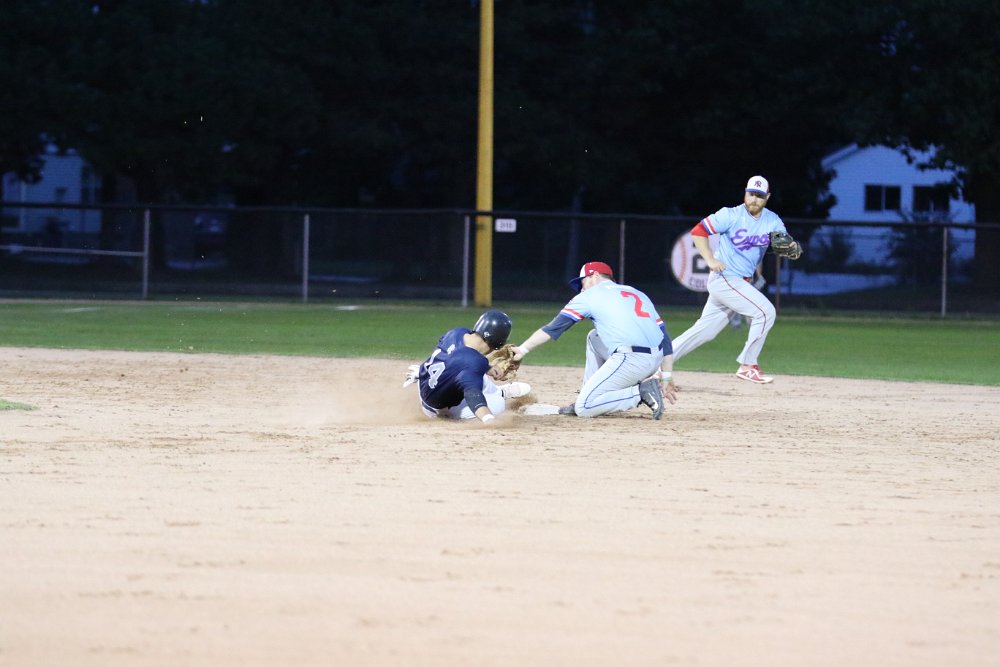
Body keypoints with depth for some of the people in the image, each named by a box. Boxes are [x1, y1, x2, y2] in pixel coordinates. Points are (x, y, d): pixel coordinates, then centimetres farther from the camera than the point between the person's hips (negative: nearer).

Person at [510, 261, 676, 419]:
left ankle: (642, 392, -11)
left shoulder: (590, 295, 10)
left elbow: (553, 328, 9)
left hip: (631, 360, -8)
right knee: (594, 338, 30)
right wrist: (666, 378, 18)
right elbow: (664, 338, 18)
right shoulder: (637, 294, 26)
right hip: (656, 361, 8)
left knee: (583, 408, -2)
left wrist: (523, 349, 14)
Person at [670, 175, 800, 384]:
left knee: (704, 331, 8)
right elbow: (698, 232, -8)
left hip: (743, 283, 7)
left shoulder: (773, 221, 4)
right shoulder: (731, 215, -10)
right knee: (765, 311, -17)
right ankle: (748, 366, -8)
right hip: (725, 278, -7)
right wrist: (711, 260, -17)